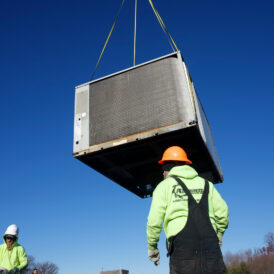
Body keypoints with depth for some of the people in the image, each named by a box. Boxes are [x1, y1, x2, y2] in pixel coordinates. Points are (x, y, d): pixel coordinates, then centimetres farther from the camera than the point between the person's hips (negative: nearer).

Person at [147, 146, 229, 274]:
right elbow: (222, 213, 13)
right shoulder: (206, 184, 19)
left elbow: (154, 221, 2)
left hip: (182, 245, -3)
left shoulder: (164, 185, 9)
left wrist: (152, 246, 15)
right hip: (210, 245, 3)